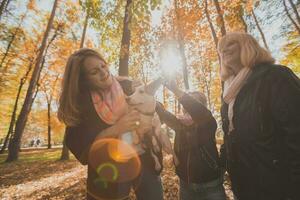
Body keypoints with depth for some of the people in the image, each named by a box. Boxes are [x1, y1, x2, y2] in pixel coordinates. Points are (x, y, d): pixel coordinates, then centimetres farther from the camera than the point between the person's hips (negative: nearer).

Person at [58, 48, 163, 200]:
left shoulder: (128, 87, -7)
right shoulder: (80, 103, -10)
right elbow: (81, 151, -14)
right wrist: (115, 130, -27)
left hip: (144, 162, 2)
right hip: (108, 174, -1)